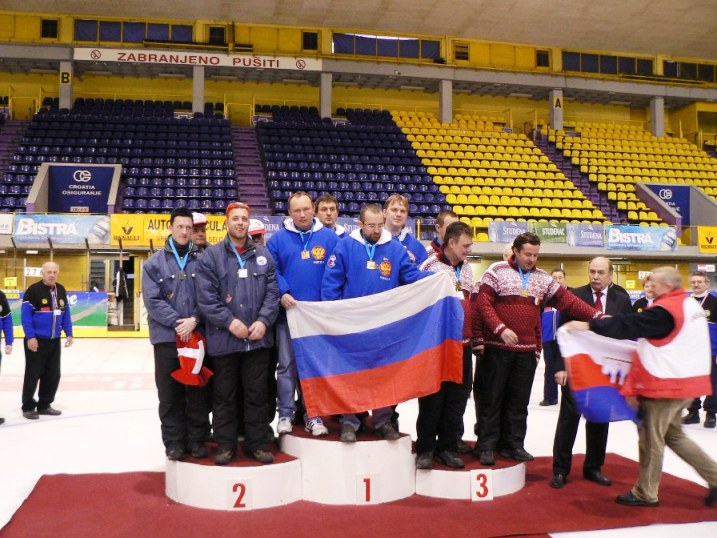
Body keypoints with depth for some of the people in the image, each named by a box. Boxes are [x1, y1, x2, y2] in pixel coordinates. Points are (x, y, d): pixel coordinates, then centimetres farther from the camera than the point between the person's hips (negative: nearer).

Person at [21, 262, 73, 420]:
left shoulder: (61, 290, 7)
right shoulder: (34, 290, -12)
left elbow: (65, 313, 14)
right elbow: (25, 315, -14)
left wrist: (68, 333, 8)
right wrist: (30, 337, -19)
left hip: (54, 340, 6)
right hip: (36, 340, -6)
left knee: (53, 374, 10)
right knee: (33, 374, 1)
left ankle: (44, 405, 22)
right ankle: (28, 407, 13)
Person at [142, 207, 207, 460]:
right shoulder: (155, 262, 3)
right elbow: (152, 300, -5)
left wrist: (194, 320, -14)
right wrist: (177, 322, -13)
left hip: (197, 336, 0)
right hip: (166, 337, 0)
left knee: (197, 392, 6)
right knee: (170, 394, 6)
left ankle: (197, 440, 17)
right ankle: (174, 442, 16)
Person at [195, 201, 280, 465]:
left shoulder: (263, 255, 8)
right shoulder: (211, 255, 0)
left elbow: (272, 292, 4)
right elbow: (206, 297, -7)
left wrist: (263, 321, -9)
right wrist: (230, 322, -15)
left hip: (258, 339, 2)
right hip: (224, 339, -2)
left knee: (257, 394, 9)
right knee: (224, 395, 8)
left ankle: (257, 443, 21)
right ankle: (225, 444, 20)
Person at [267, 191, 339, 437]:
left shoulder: (329, 238, 2)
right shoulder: (278, 239, 3)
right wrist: (282, 293, -14)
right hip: (288, 313, 0)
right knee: (287, 365, 5)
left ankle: (313, 414, 17)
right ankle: (286, 413, 15)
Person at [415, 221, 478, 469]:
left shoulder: (467, 269, 14)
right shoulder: (430, 266, -7)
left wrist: (475, 337, 19)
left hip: (463, 345, 6)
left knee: (457, 399, 8)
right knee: (432, 399, 1)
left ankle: (447, 448, 19)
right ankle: (425, 450, 12)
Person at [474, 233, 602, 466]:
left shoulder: (543, 278, 12)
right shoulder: (498, 271, -2)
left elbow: (566, 299, 7)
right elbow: (483, 302, -10)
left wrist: (595, 315, -5)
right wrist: (500, 328, -20)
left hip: (527, 351, 5)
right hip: (497, 348, -5)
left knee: (519, 401, 11)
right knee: (492, 398, 2)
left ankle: (512, 444, 21)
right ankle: (486, 446, 11)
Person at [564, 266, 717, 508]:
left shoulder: (665, 310, -18)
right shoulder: (690, 305, 12)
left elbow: (630, 325, -24)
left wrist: (589, 325, -21)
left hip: (666, 385, -9)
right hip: (683, 384, 10)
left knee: (651, 439, 2)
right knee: (673, 435, 21)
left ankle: (645, 494, 13)